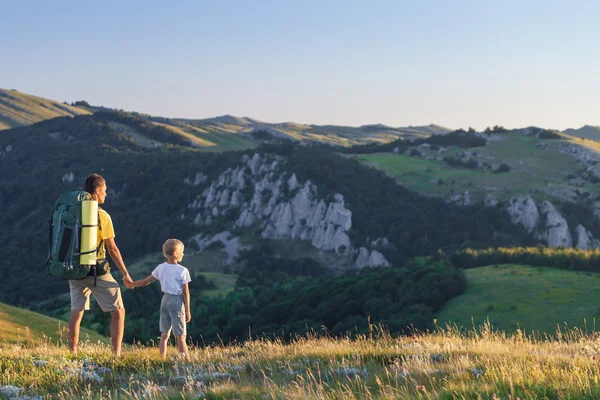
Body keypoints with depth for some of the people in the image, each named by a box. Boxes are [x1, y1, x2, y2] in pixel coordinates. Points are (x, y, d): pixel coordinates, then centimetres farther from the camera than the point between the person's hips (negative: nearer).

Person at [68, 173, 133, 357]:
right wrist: (125, 274, -1)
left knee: (76, 313, 10)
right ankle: (116, 355, -1)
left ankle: (72, 354, 9)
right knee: (118, 312, 4)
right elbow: (112, 249, -9)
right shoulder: (102, 216, -11)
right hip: (96, 271, -5)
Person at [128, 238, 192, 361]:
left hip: (165, 300, 5)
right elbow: (185, 292, -10)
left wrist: (130, 284, 24)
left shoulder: (160, 268, 3)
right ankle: (187, 360, -4)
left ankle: (163, 359, 10)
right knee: (180, 336, -3)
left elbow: (145, 281, 8)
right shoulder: (182, 271, -11)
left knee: (164, 334, 11)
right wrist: (187, 311, -4)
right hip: (177, 301, -5)